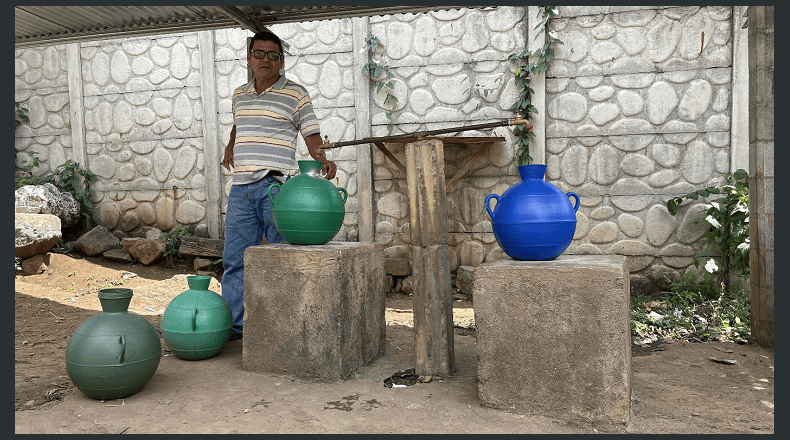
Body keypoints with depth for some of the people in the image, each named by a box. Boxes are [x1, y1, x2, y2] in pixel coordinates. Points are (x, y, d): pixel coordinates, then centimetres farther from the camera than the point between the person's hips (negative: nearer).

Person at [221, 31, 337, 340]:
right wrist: (230, 147, 28)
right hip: (241, 187, 5)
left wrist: (322, 159, -18)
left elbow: (311, 132, -2)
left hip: (277, 184, -5)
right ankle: (234, 324, 14)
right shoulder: (240, 95, 19)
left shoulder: (295, 94, 4)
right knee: (234, 258, 5)